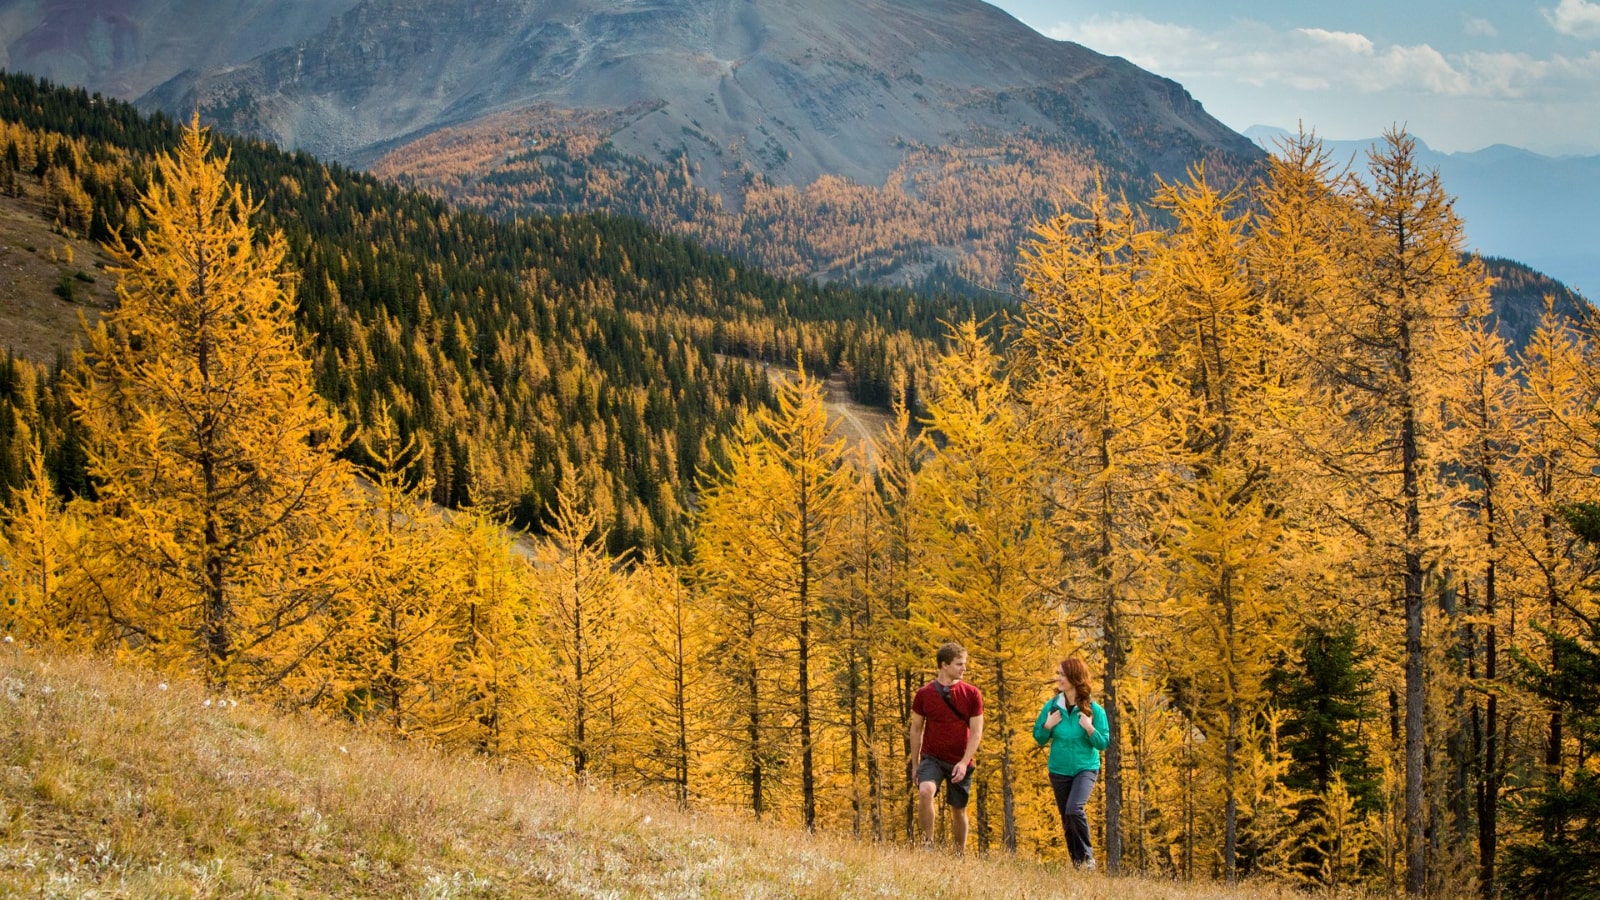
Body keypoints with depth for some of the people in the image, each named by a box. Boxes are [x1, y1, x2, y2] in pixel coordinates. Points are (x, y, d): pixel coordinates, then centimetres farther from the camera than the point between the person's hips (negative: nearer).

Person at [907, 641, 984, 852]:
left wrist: (964, 762, -14)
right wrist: (915, 765, 7)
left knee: (959, 810, 9)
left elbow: (976, 732, -3)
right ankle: (928, 842, -16)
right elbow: (916, 729, 7)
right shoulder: (924, 694, -2)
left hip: (960, 762, 1)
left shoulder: (972, 695, -1)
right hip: (932, 758, -1)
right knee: (925, 791, -29)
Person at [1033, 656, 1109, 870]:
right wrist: (1047, 726, -12)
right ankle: (1077, 863, 25)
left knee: (1074, 809, -25)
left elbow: (1104, 743, -6)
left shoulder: (1093, 709, -9)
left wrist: (1090, 729, -22)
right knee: (1066, 820, 10)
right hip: (1059, 771, 4)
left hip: (1086, 769, -4)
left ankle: (1087, 855, -7)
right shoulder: (1052, 706, -2)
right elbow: (1039, 739, 6)